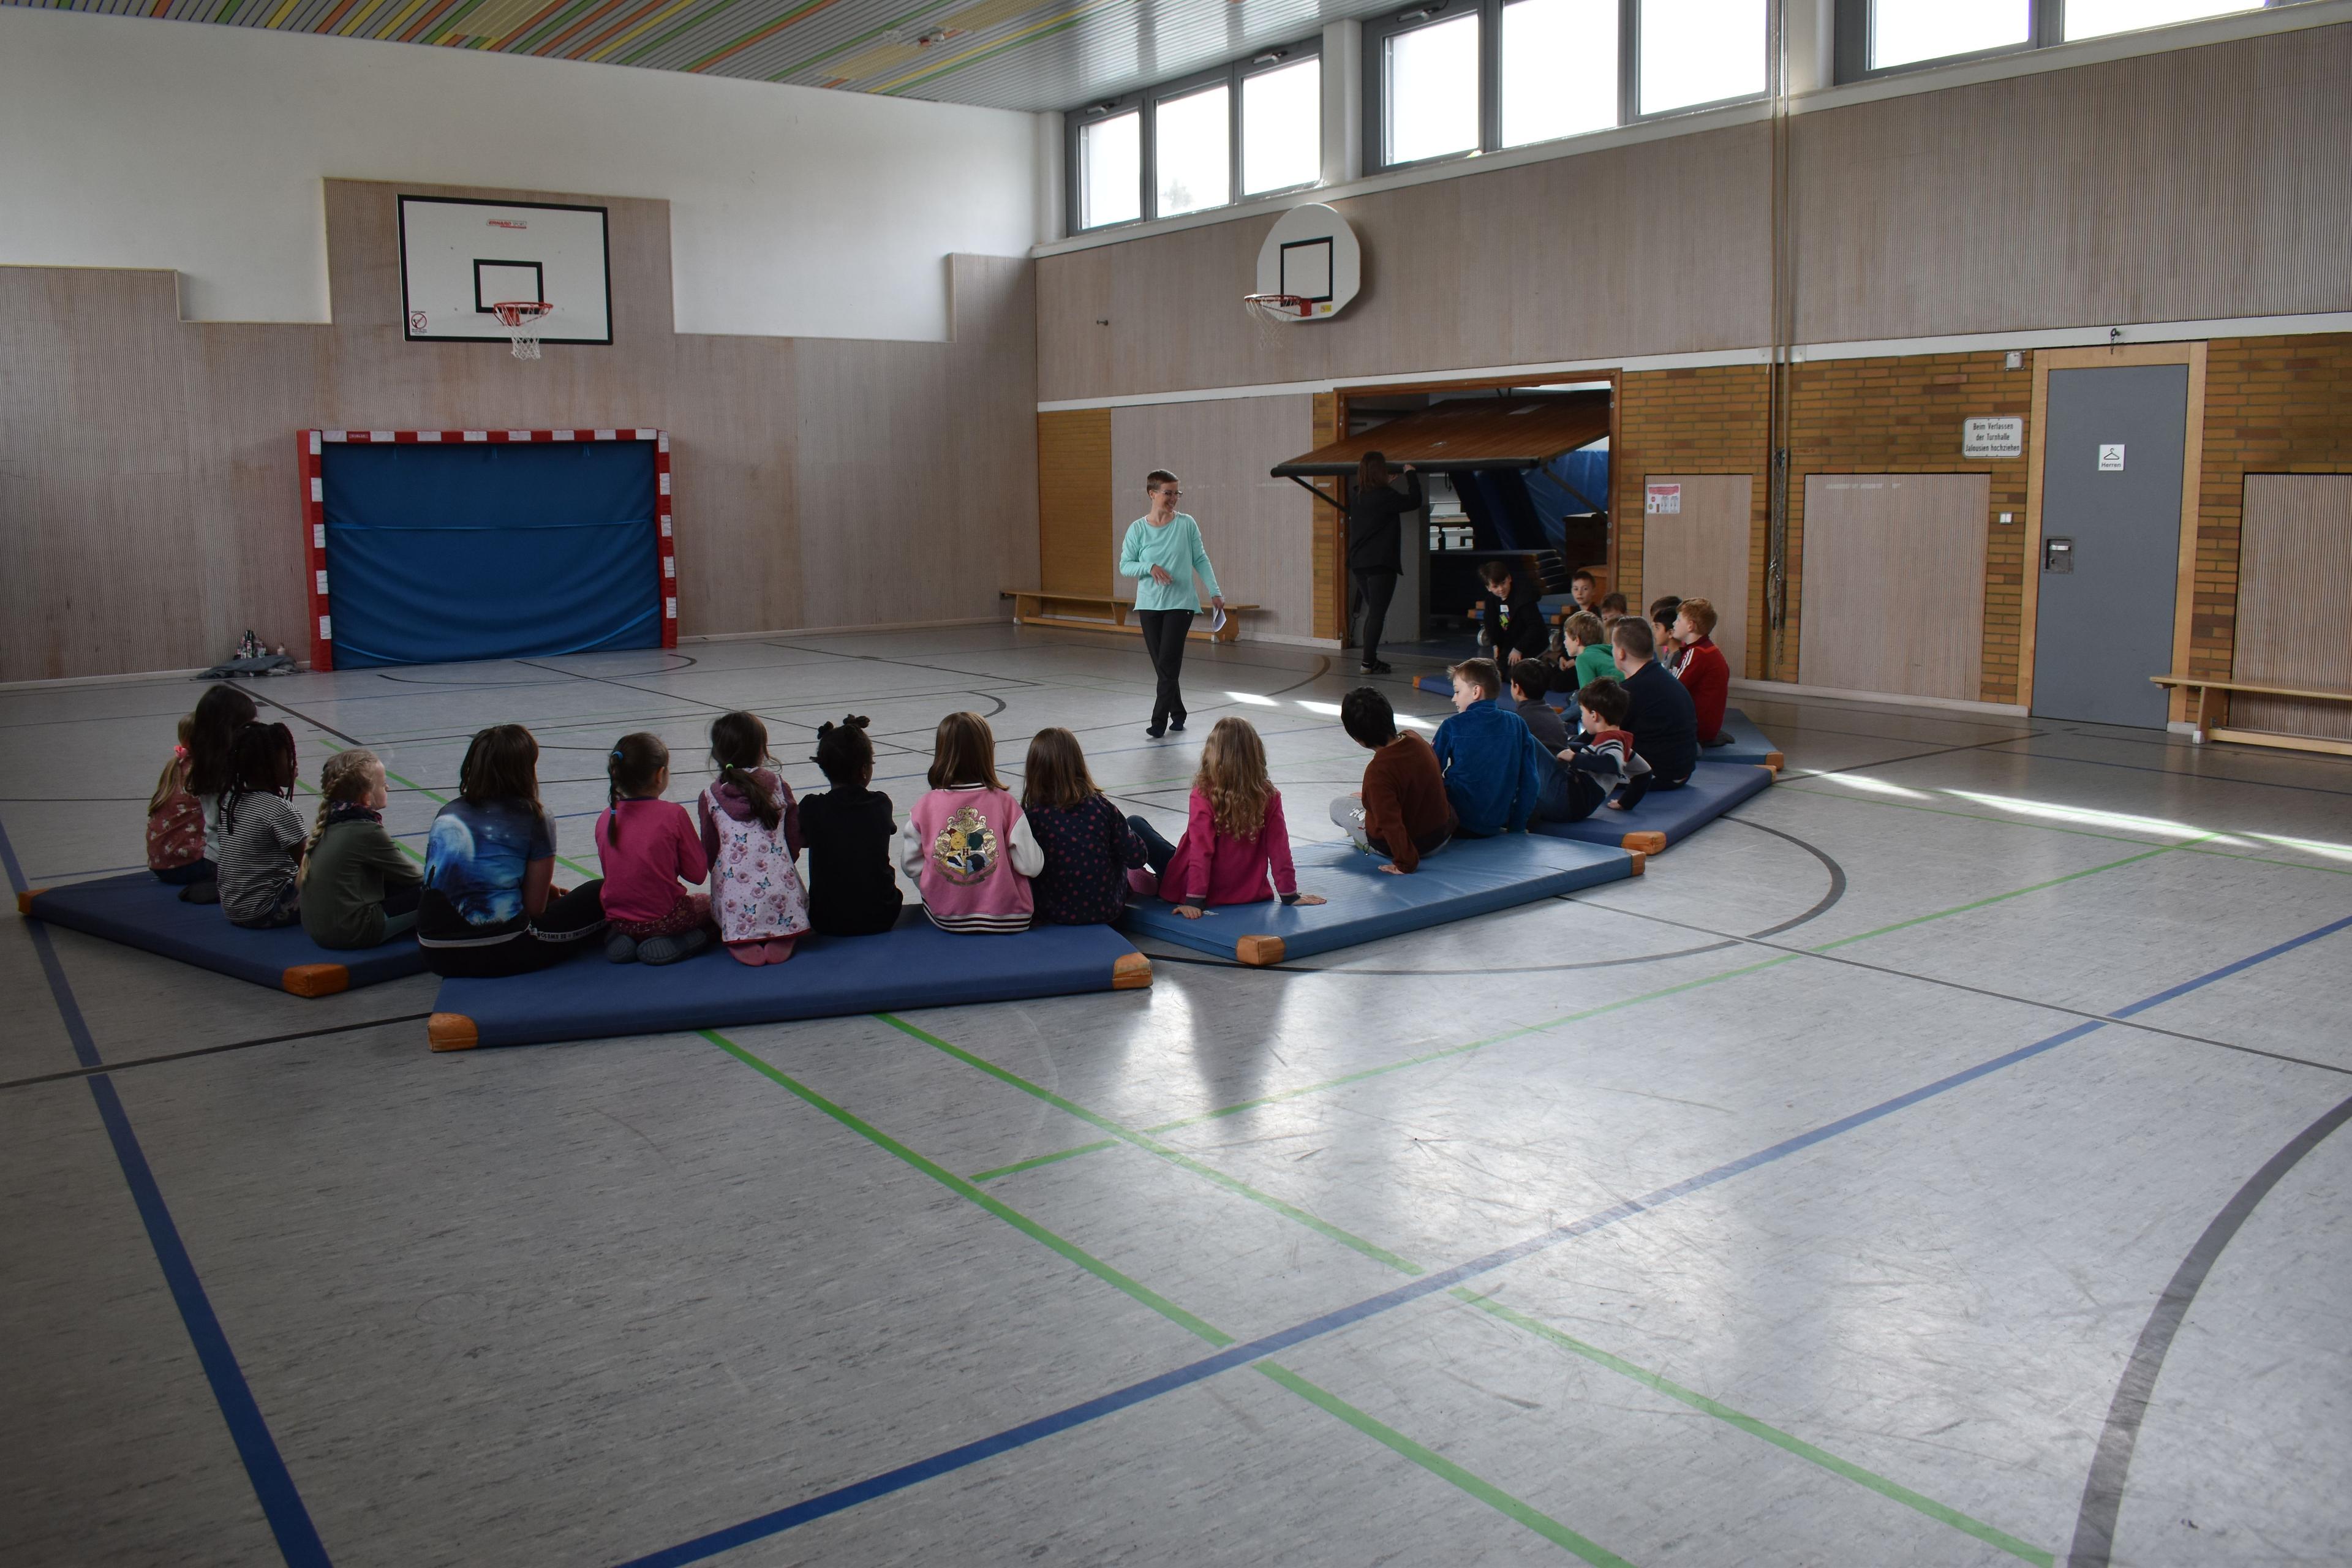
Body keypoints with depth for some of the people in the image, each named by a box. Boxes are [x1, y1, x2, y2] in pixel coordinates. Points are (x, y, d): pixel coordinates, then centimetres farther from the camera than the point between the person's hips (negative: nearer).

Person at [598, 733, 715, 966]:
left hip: (618, 919, 5)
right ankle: (676, 942, -2)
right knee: (710, 903, 27)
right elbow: (698, 873, -9)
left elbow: (610, 872, 10)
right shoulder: (673, 815, -15)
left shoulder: (606, 818, -1)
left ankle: (622, 939, 8)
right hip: (664, 919, -5)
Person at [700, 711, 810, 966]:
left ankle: (740, 942, -9)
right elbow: (795, 840, 10)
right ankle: (782, 938, -4)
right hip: (779, 886, 1)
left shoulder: (709, 797, 4)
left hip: (733, 891, -1)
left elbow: (709, 851, 8)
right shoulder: (778, 785, 6)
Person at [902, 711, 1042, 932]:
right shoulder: (1004, 803, -11)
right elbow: (1031, 866, -10)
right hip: (1006, 918, -2)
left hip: (946, 919, 2)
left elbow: (910, 864, 4)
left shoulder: (925, 807, -7)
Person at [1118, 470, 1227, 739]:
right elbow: (1125, 566, 1)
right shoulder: (1138, 529, 0)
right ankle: (1177, 714, 22)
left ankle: (1159, 721, -7)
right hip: (1149, 605, 2)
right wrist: (1150, 567, -17)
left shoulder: (1186, 524, -1)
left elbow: (1200, 560, 5)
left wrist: (1214, 592, 1)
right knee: (1161, 665, 7)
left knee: (1168, 664, -10)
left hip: (1180, 604, -2)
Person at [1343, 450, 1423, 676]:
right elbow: (1414, 501, -6)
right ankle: (1368, 663, -7)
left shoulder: (1355, 496, 7)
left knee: (1373, 612, 18)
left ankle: (1369, 659, 19)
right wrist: (1410, 474, 6)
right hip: (1380, 564, -7)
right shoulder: (1385, 496, -14)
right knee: (1377, 613, -4)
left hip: (1359, 564, 7)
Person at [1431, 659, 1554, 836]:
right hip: (1497, 825, 4)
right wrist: (1517, 826, 11)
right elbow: (1530, 781, 3)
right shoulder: (1517, 724, 2)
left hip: (1459, 824, -4)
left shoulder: (1452, 726, -8)